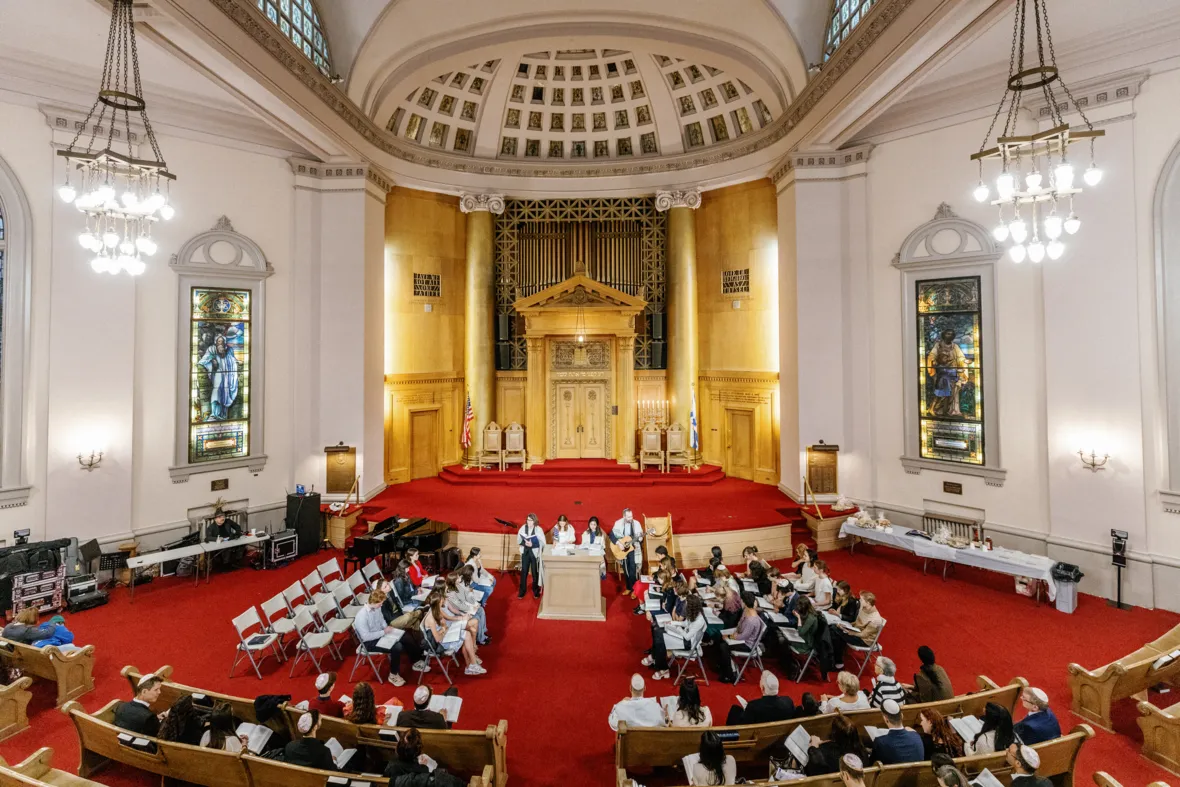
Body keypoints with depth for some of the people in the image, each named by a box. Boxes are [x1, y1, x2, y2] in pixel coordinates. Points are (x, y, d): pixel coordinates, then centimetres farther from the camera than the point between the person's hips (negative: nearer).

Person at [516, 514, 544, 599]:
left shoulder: (538, 529, -10)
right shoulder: (523, 528, -2)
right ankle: (522, 591, 21)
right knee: (524, 572, 7)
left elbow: (542, 543, -12)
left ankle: (536, 591, 25)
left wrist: (532, 544, -24)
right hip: (525, 552, 2)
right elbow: (518, 540, 2)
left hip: (535, 553, -2)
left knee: (535, 573, 8)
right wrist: (524, 542, -18)